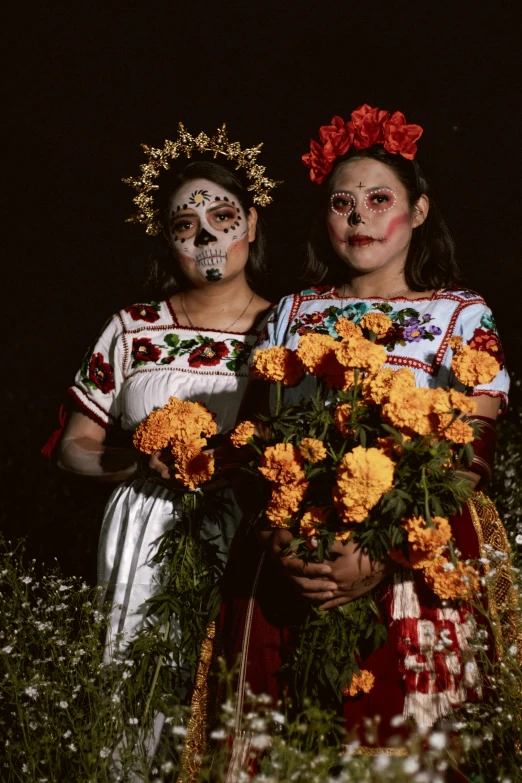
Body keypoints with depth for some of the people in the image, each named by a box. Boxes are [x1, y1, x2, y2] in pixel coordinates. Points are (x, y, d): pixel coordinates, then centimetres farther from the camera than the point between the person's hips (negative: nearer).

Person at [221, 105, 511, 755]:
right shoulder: (291, 314, 12)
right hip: (289, 574, 3)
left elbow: (470, 464, -6)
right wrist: (282, 541, -13)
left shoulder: (464, 317, 3)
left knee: (402, 749, -2)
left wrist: (384, 557, -21)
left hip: (412, 573, -2)